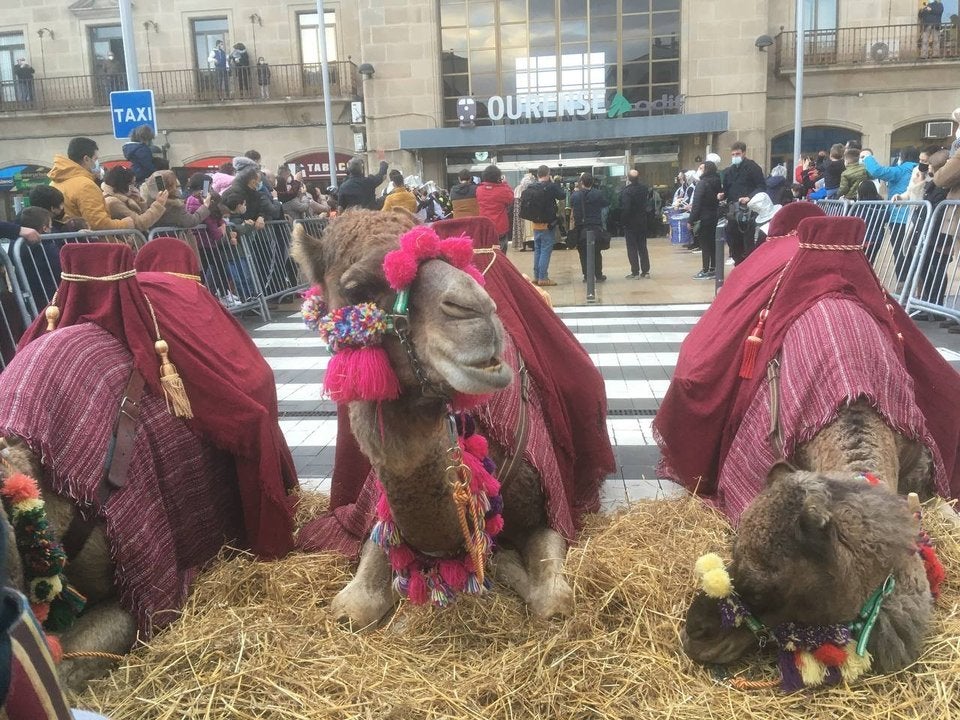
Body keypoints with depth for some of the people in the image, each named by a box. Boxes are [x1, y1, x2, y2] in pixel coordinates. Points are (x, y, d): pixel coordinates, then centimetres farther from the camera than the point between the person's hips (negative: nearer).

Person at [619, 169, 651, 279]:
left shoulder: (626, 191, -20)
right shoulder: (644, 188, 0)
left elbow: (625, 209, -23)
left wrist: (622, 221, -13)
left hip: (630, 223, -6)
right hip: (642, 222, 6)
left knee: (632, 248, 1)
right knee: (643, 247, 13)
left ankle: (635, 272, 1)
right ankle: (645, 271, 15)